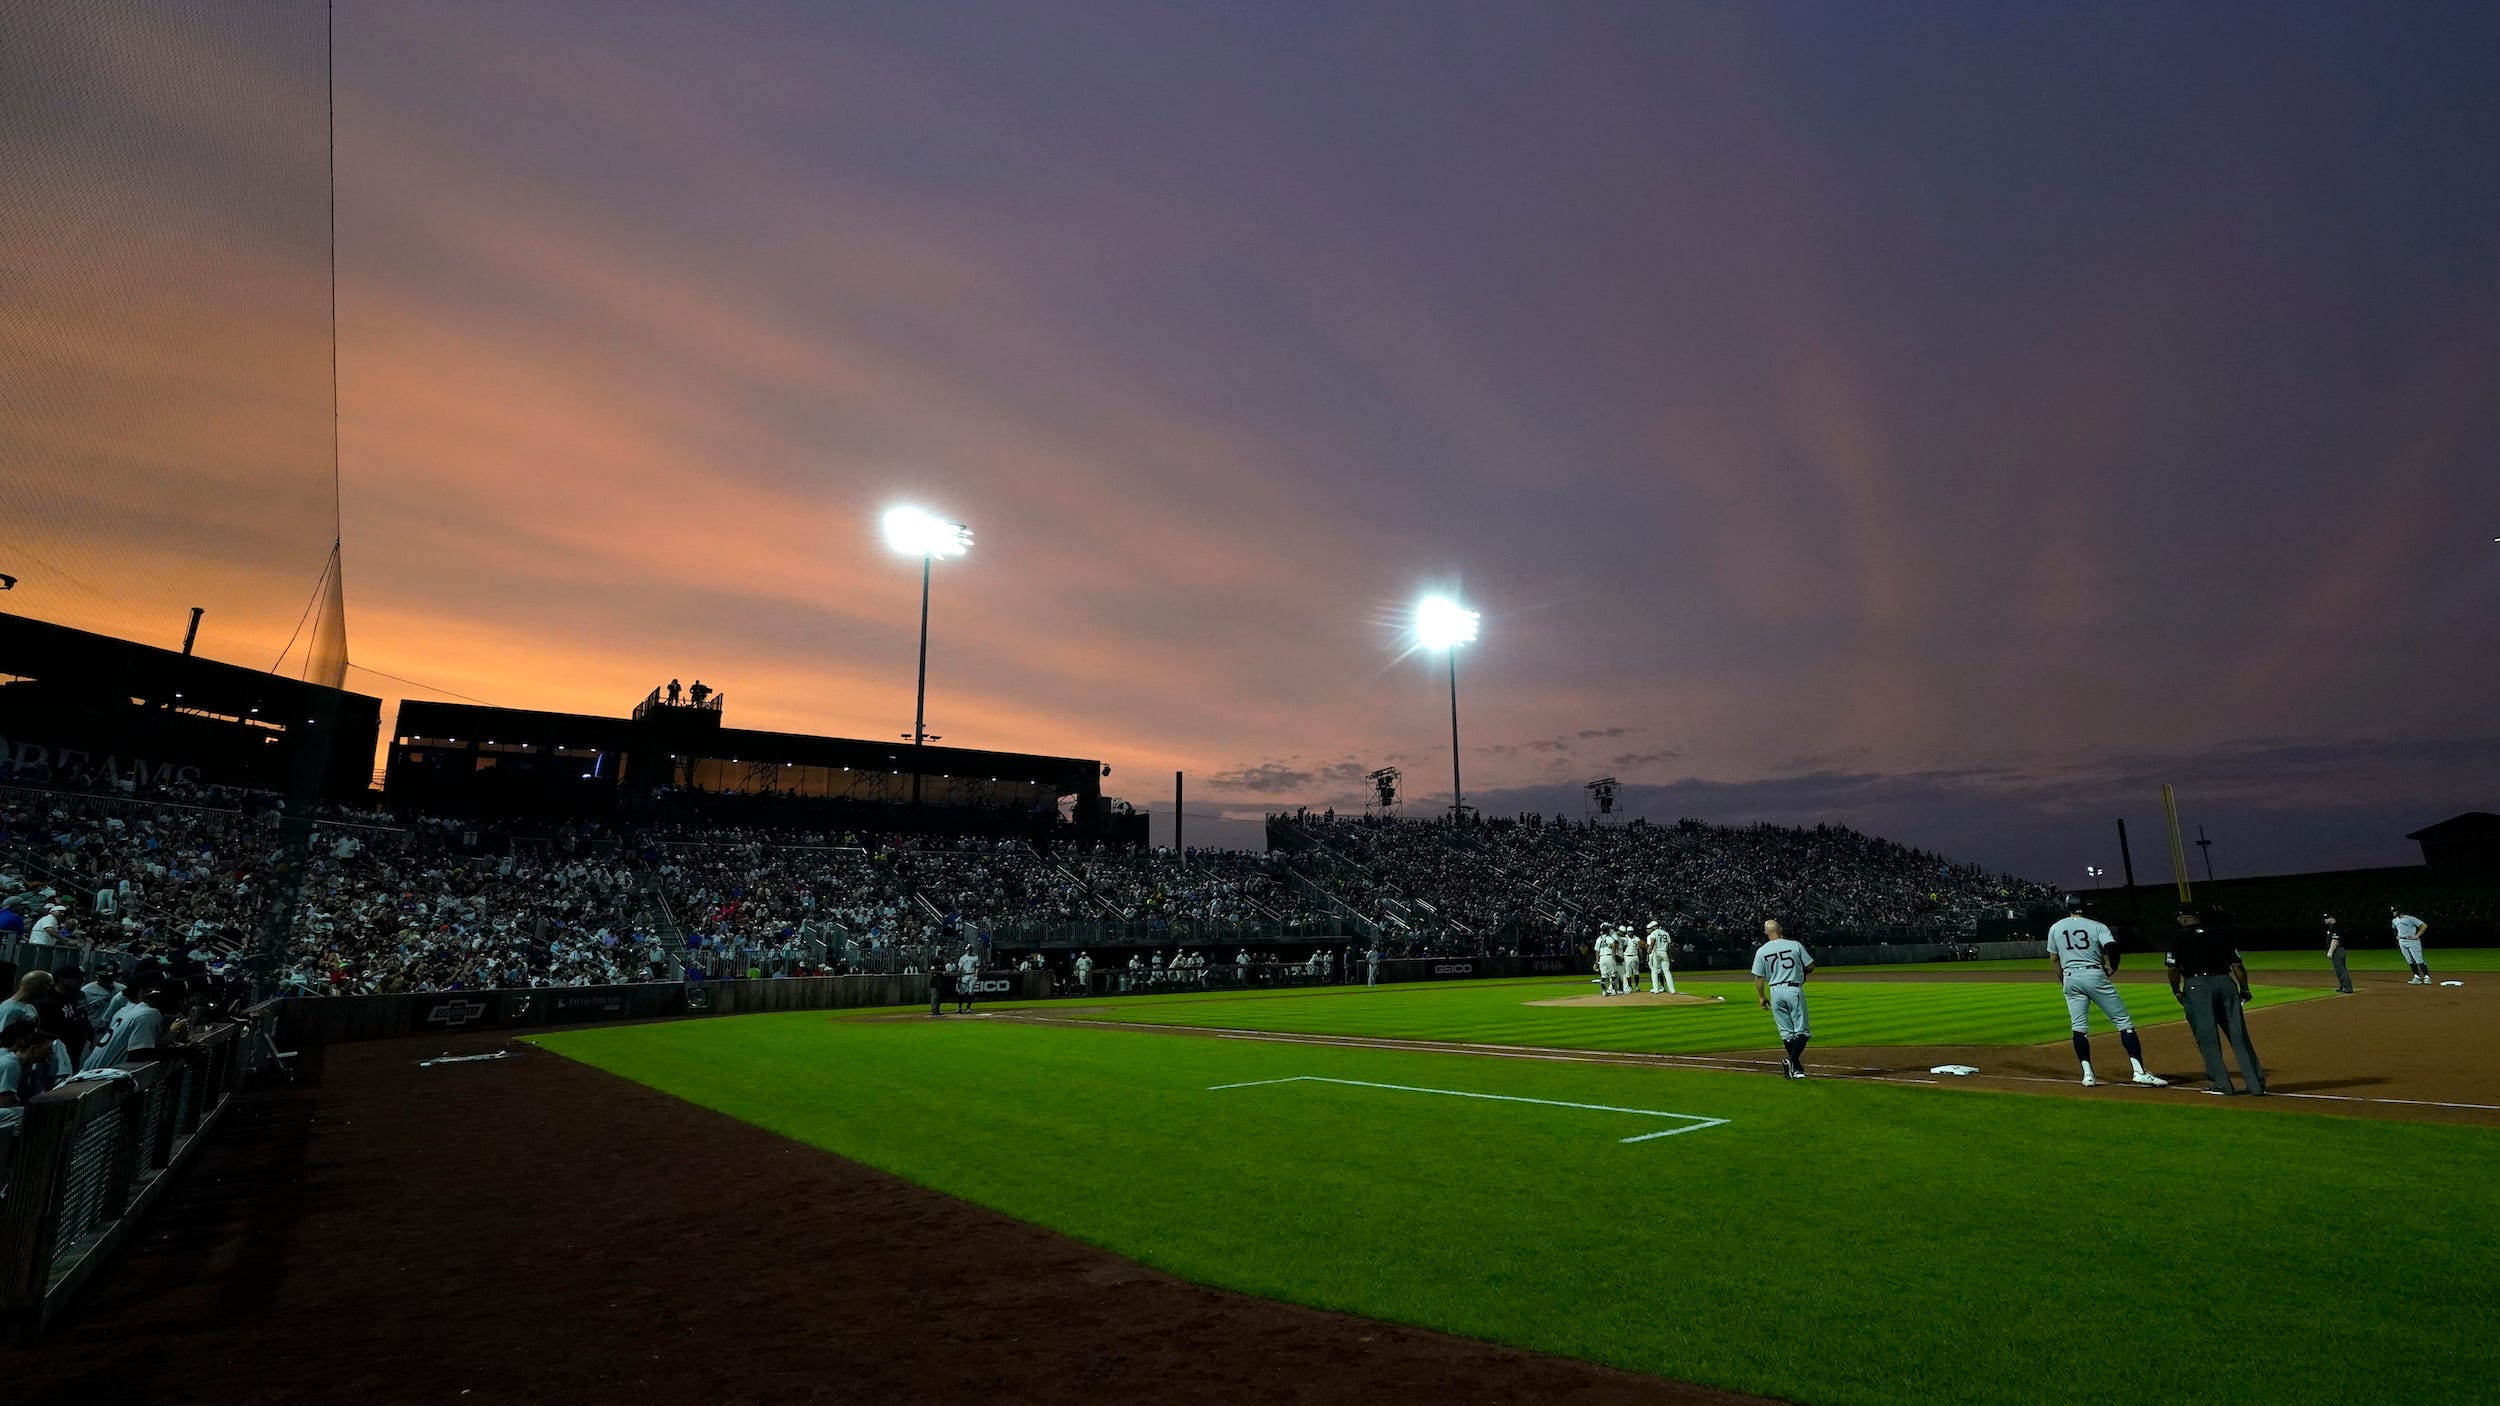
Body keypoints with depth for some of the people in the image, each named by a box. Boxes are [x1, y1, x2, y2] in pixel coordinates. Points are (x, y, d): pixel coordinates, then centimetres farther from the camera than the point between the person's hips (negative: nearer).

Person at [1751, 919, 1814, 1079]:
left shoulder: (1761, 951, 1)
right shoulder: (1795, 945, -3)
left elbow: (1758, 977, 3)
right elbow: (1810, 967, 0)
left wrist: (1761, 997, 15)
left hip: (1775, 992, 2)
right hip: (1794, 990, -2)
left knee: (1786, 1032, 11)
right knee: (1801, 1030, 2)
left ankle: (1796, 1067, 14)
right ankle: (1793, 1060, -19)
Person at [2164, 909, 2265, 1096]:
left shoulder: (2179, 937, 5)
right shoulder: (2219, 935, 16)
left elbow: (2173, 968, -3)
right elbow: (2237, 965, 9)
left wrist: (2177, 992, 9)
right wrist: (2244, 990, 18)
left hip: (2198, 985, -4)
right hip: (2226, 983, 4)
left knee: (2207, 1038, 1)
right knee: (2239, 1036, 8)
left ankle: (2221, 1084, 3)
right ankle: (2257, 1084, 9)